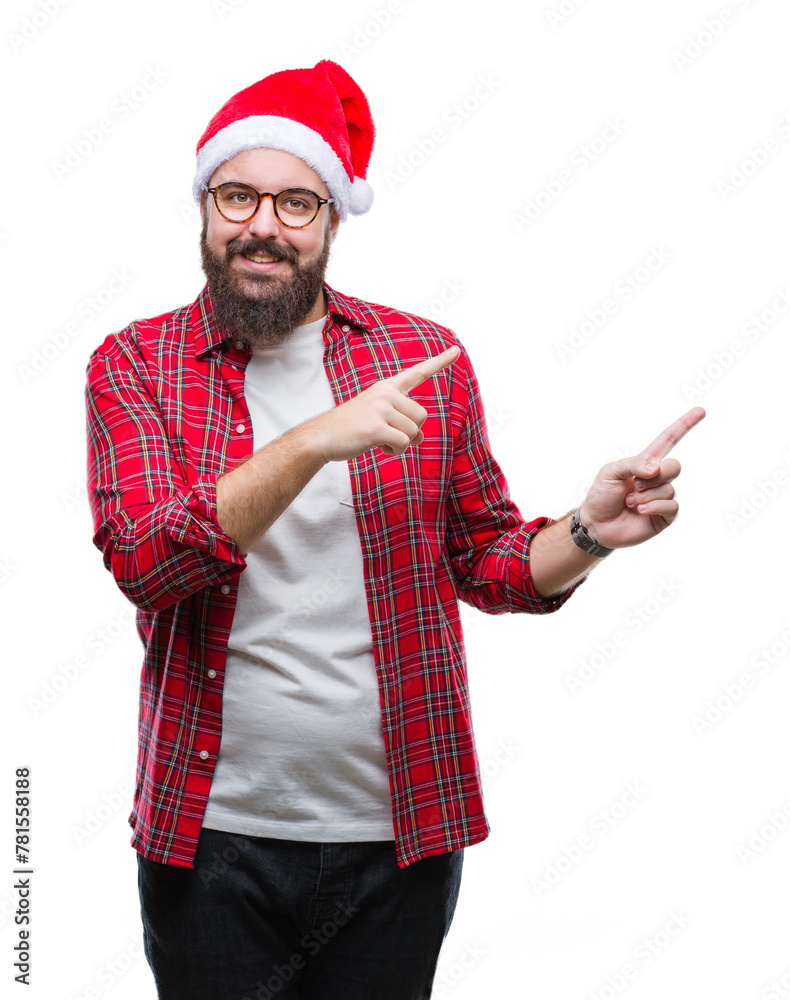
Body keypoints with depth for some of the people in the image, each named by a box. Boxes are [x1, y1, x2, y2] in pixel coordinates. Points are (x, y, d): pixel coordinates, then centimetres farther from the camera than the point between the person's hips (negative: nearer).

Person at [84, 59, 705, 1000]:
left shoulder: (425, 358, 2)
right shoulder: (134, 364, -2)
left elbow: (489, 560, 8)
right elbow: (146, 559, -16)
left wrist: (587, 533, -13)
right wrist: (318, 440, -26)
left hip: (401, 836, 1)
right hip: (211, 835, -1)